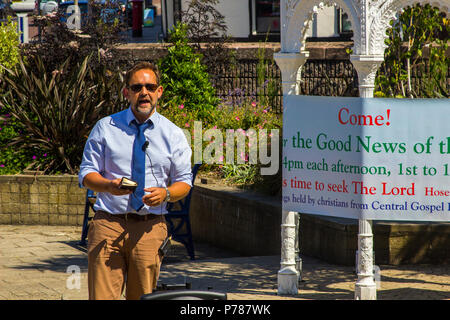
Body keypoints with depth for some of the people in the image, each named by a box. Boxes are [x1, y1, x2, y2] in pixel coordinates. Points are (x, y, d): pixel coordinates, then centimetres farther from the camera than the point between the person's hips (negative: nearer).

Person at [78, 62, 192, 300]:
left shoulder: (173, 135, 10)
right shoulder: (105, 128, 8)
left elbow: (184, 183, 12)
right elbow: (86, 174, 8)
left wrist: (165, 193, -12)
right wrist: (109, 185, -15)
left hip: (150, 228, 1)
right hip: (108, 224, -1)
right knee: (103, 297, -9)